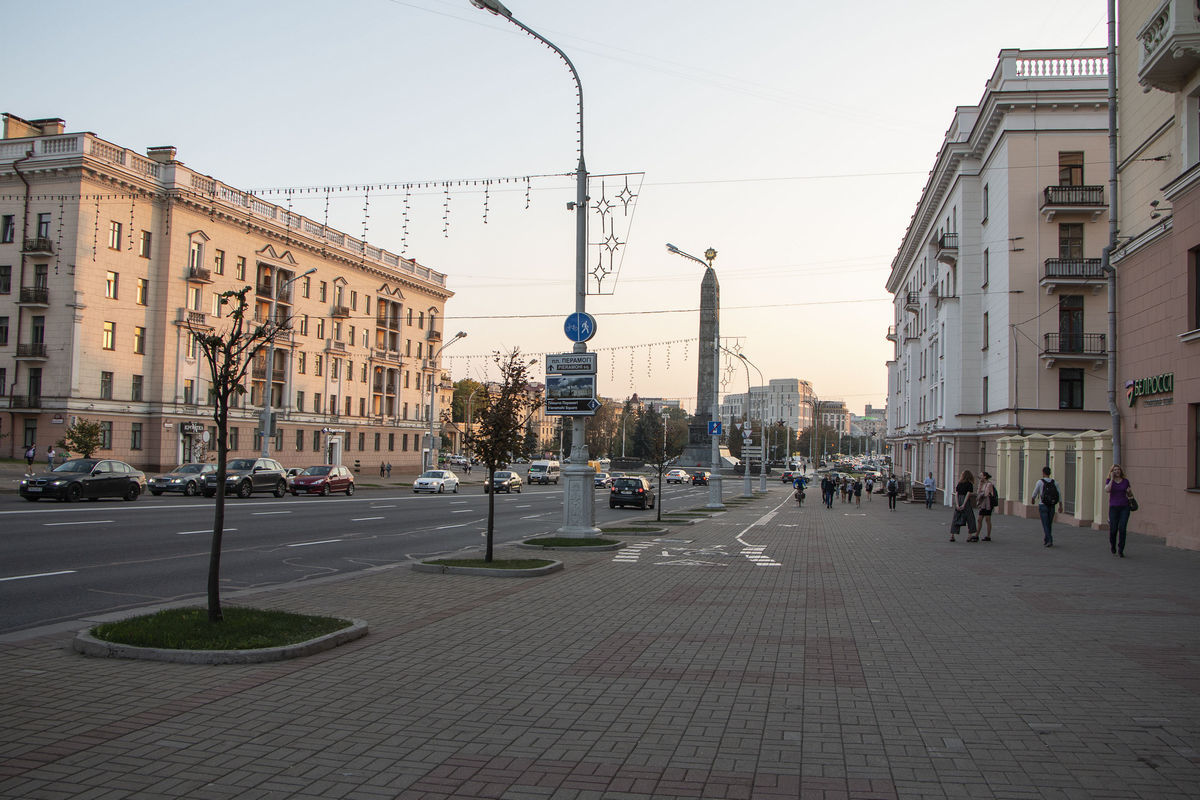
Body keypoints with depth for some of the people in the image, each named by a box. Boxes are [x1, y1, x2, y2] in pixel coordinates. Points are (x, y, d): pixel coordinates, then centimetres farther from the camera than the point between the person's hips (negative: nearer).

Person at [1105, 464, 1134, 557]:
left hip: (1124, 507, 1)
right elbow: (1107, 490, -21)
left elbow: (1130, 495, 14)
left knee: (1122, 528, -11)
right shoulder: (1109, 481, 1)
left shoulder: (1125, 481, 5)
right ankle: (1112, 545, 32)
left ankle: (1120, 550, -3)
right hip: (1114, 507, -1)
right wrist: (1112, 479, -16)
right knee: (1113, 529, 1)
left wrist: (1130, 491, -10)